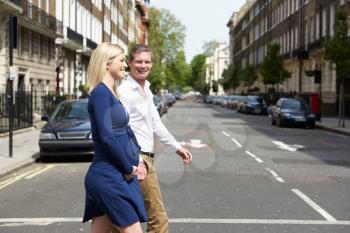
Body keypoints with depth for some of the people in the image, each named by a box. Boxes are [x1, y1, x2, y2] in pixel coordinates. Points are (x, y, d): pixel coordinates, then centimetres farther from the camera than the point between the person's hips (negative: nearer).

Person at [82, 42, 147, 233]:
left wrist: (134, 163, 8)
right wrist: (128, 169, -11)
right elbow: (107, 137, -21)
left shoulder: (112, 93, 15)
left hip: (114, 175, 9)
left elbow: (123, 129, 21)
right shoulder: (100, 92, -13)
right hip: (109, 176, -9)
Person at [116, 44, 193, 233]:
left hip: (145, 158, 9)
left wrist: (176, 147, 20)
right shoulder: (124, 91, -13)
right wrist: (136, 163, -24)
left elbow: (156, 124, 22)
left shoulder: (147, 90, 16)